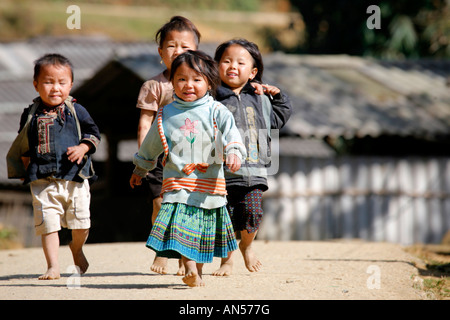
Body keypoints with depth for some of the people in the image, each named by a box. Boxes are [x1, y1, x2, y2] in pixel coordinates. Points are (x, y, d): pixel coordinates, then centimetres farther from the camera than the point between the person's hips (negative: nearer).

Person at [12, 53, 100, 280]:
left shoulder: (76, 111, 2)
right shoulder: (31, 115, 5)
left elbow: (93, 133, 7)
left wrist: (82, 148, -10)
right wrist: (25, 167, 4)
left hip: (75, 177, 0)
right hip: (43, 180, 0)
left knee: (81, 222, 4)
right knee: (47, 223, -7)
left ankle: (76, 249, 36)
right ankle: (53, 267, 0)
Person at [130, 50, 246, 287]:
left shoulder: (216, 112, 2)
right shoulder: (166, 115, 8)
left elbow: (231, 136, -8)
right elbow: (151, 146, 22)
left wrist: (234, 153, -29)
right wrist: (140, 170, 32)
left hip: (209, 183, 0)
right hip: (177, 182, 0)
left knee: (204, 231, 9)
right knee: (181, 226, -19)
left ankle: (197, 272, 22)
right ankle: (190, 268, -24)